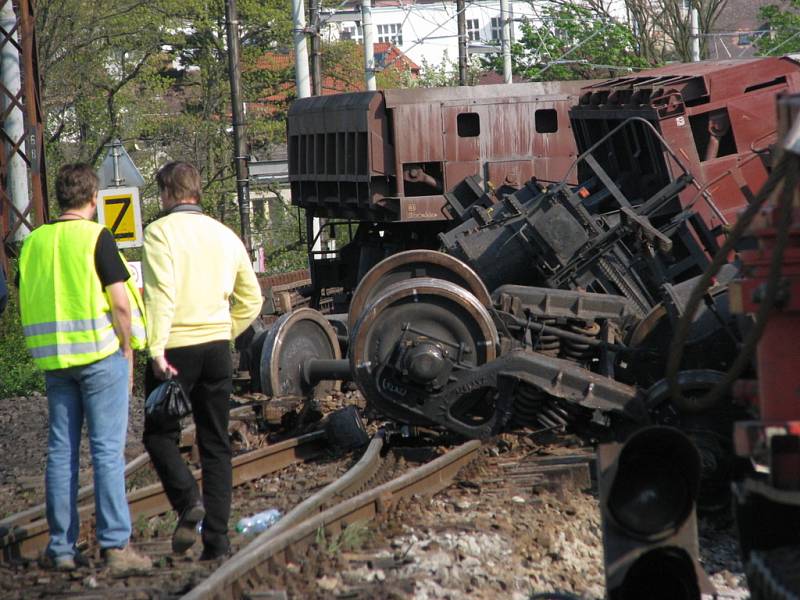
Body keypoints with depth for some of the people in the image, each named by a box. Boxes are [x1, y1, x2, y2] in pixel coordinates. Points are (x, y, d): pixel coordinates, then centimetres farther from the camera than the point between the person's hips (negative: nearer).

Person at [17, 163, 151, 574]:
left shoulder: (33, 242, 8)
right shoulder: (96, 237, -9)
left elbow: (27, 305, 13)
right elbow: (120, 302, -12)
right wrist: (128, 353, -2)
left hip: (54, 360, 5)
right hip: (100, 355, -5)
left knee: (61, 451, 8)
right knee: (107, 451, -4)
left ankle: (61, 548, 9)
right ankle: (116, 545, -6)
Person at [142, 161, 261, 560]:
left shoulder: (160, 232, -6)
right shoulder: (225, 236, 13)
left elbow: (160, 293, -18)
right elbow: (251, 300, 16)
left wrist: (156, 350, -18)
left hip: (175, 348, -5)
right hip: (217, 346, 5)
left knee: (160, 434, 9)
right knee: (216, 445, 9)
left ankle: (188, 502, -14)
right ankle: (217, 540, 5)